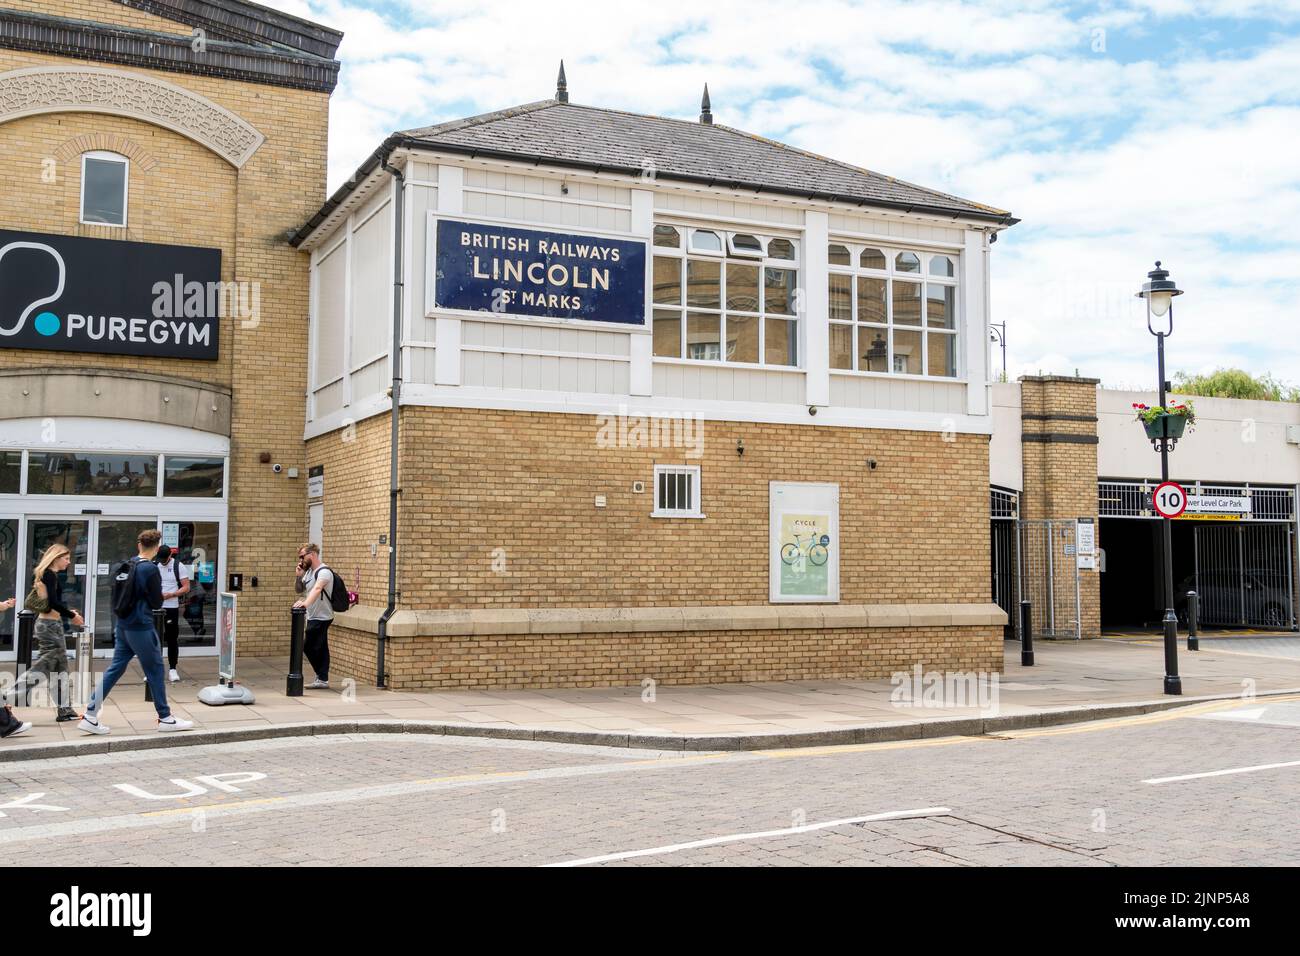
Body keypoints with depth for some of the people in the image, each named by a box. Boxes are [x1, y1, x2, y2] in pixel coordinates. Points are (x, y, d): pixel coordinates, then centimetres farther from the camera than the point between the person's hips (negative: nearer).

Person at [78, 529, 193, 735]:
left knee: (115, 668, 10)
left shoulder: (127, 566, 7)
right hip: (141, 627, -7)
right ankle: (165, 718, 11)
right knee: (155, 670, 3)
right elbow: (157, 603, -10)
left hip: (122, 625, 7)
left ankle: (90, 715, 6)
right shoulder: (151, 570, -15)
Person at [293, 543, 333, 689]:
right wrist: (299, 576, 0)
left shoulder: (324, 572, -18)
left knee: (308, 646, -8)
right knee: (320, 648, 11)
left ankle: (322, 678, 0)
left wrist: (305, 603, -51)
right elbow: (299, 589, 19)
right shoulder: (309, 571, 11)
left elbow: (317, 589, -35)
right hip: (314, 617, 9)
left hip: (321, 617, -9)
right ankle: (322, 679, 15)